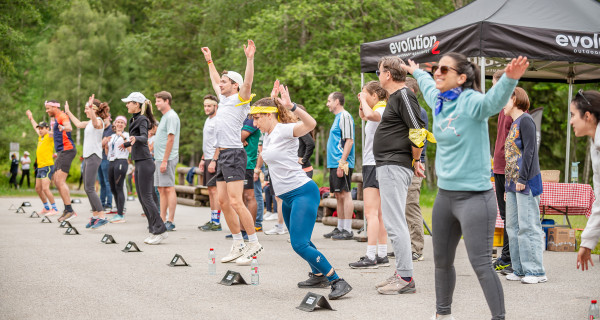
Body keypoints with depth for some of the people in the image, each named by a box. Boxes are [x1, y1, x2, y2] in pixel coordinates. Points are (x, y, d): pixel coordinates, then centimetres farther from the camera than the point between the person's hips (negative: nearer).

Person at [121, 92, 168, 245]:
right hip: (139, 163, 10)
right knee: (142, 198, 8)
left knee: (146, 197, -11)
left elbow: (144, 138, -27)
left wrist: (135, 138, -48)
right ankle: (154, 231, 10)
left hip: (145, 163, -10)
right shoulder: (135, 119, 17)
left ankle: (160, 230, -9)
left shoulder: (142, 119, -10)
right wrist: (126, 144, 49)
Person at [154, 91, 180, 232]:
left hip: (167, 159, -10)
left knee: (169, 188, -8)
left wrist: (165, 160, -20)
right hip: (160, 159, 10)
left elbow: (170, 139, -17)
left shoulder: (171, 116, -11)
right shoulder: (164, 116, 19)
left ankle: (170, 222, -7)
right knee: (161, 189, 10)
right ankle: (162, 220, 13)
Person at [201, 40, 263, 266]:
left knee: (236, 202, -14)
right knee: (223, 201, 7)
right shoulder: (224, 99, 19)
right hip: (222, 156, 9)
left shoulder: (240, 99, -3)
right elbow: (215, 81, 37)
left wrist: (250, 59, -29)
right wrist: (209, 61, 44)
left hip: (234, 154, -9)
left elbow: (248, 82, -22)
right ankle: (238, 245, 13)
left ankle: (254, 243, -8)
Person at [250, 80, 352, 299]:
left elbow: (310, 124, -33)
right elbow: (268, 108, 36)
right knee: (298, 241, 21)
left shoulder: (284, 130, -13)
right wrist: (273, 98, 20)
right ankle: (318, 275, 37)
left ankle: (338, 282, -16)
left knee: (300, 244, -18)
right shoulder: (269, 134, 13)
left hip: (303, 192, -10)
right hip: (288, 197, 10)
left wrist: (290, 106, -44)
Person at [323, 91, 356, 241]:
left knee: (344, 194, -9)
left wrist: (342, 162, -22)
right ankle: (340, 228, 17)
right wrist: (336, 163, 18)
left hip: (342, 164, -10)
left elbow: (349, 141, -18)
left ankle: (347, 230, -8)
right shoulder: (337, 117, 20)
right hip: (334, 164, 10)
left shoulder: (344, 116, -10)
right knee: (339, 196, 12)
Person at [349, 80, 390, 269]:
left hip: (376, 165, -11)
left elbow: (370, 114, -35)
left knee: (371, 212, -13)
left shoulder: (382, 110, -12)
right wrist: (361, 103, 20)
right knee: (378, 213, 11)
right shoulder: (377, 111, 17)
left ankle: (371, 257, -15)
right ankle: (382, 256, 14)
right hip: (371, 164, 11)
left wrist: (364, 101, -18)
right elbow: (363, 116, 38)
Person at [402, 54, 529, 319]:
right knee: (442, 261, 18)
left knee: (481, 264, -12)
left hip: (474, 197, -8)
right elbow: (428, 85, 31)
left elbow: (494, 100, -37)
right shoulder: (440, 102, 7)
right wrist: (416, 72, 50)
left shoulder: (471, 102, -15)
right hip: (445, 195, 8)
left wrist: (510, 78, -57)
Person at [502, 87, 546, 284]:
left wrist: (522, 178, -18)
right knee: (513, 227, 9)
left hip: (526, 183, -10)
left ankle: (536, 271, -4)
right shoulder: (514, 123, 19)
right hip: (513, 183, 10)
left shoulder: (525, 121, -8)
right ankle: (520, 270, 14)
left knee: (528, 226, -8)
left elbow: (529, 150, -15)